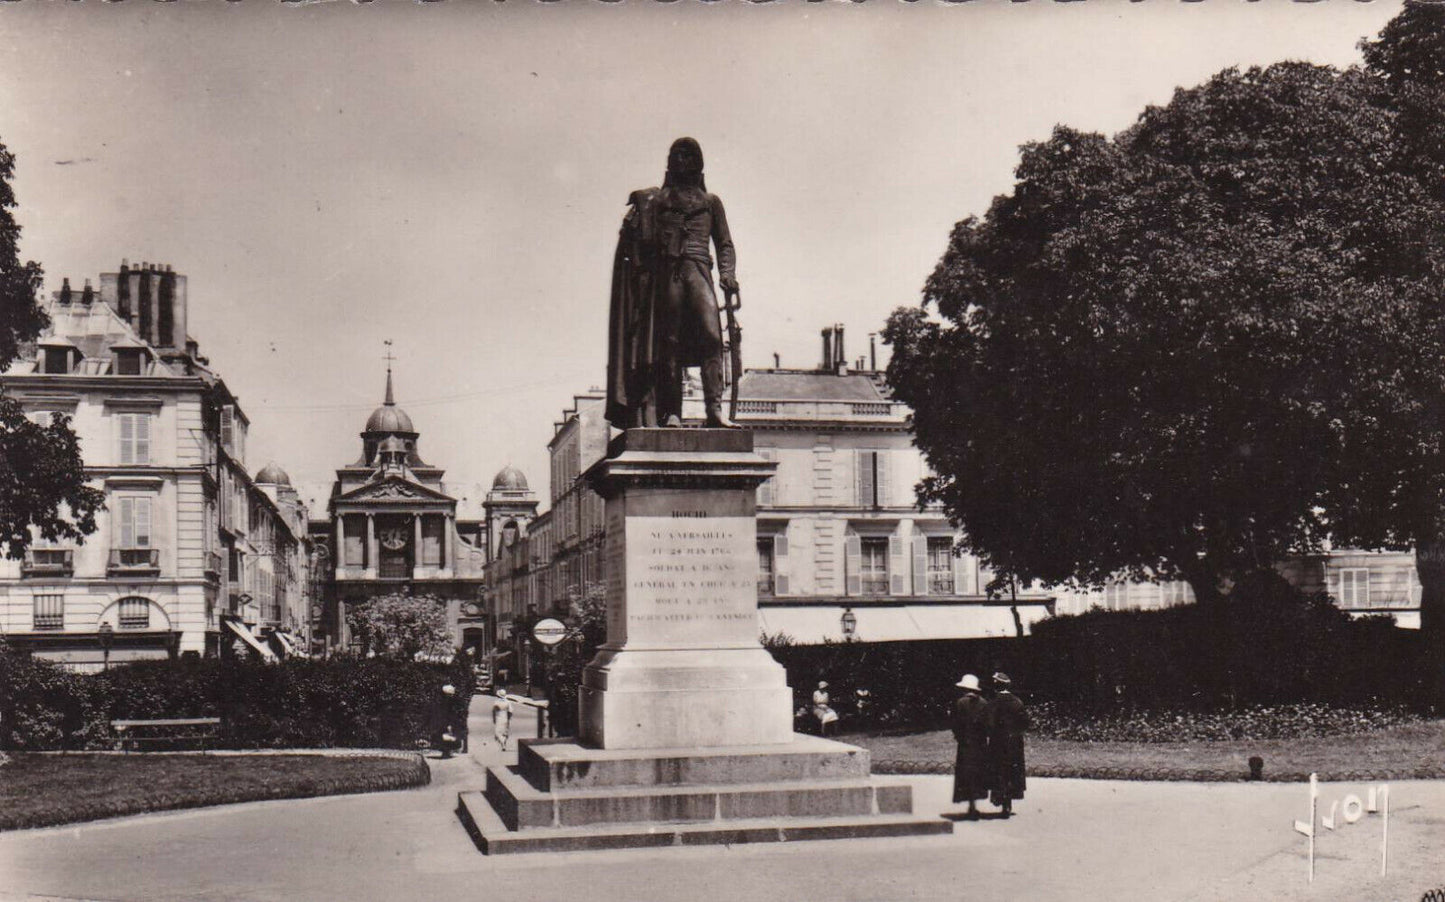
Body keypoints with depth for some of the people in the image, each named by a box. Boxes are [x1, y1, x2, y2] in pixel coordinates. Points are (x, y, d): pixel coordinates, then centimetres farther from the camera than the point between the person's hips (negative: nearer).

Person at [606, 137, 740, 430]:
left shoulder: (710, 202, 23)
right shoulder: (657, 198, 22)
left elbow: (725, 244, 18)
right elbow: (645, 237, 14)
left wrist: (727, 273, 3)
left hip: (697, 268, 0)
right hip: (666, 270, 0)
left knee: (711, 334, -19)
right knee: (669, 341, -7)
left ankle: (715, 409, -26)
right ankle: (671, 412, -7)